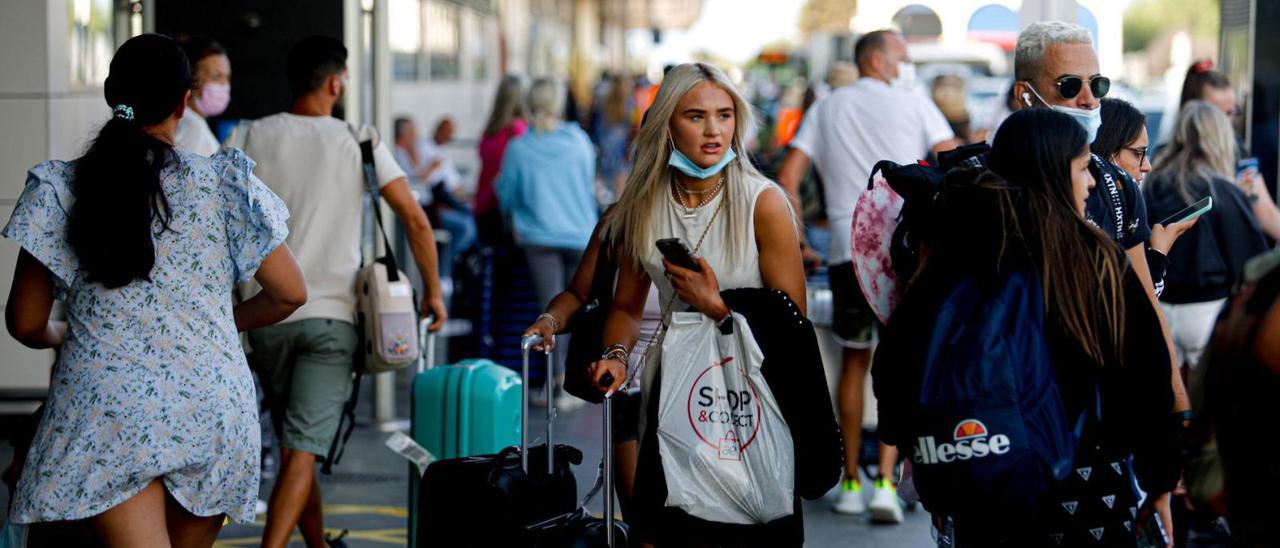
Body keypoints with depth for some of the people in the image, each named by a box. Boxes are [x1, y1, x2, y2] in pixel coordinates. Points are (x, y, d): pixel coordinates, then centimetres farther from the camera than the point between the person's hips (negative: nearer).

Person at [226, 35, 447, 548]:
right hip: (331, 315, -2)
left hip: (265, 314, 2)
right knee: (302, 451, -8)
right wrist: (433, 291, 9)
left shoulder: (248, 137, 3)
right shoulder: (359, 142, 0)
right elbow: (415, 221, -3)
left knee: (294, 446, 17)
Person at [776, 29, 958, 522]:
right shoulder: (913, 104, 5)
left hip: (846, 250, 3)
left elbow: (787, 180, 5)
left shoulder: (825, 109, 13)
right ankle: (886, 482, -9)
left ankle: (851, 484, 18)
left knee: (854, 361, 15)